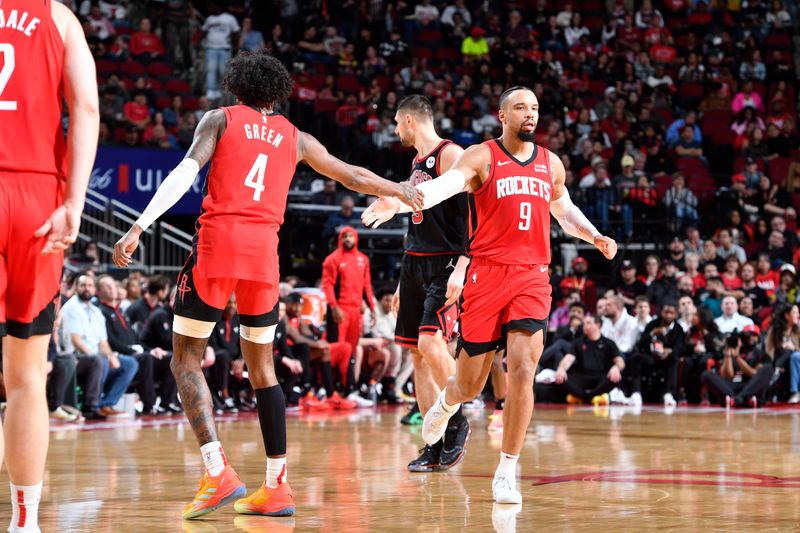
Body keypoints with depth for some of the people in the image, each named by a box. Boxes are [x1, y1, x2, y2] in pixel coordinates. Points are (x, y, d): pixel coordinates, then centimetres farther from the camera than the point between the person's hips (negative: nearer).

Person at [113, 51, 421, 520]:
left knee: (186, 359, 3)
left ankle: (218, 472, -13)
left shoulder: (220, 120, 10)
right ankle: (277, 487, 11)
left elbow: (185, 174, -6)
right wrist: (402, 191, 43)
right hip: (265, 251, 3)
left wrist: (139, 227, -11)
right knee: (261, 366, 14)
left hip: (218, 240, -3)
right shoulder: (294, 137, 18)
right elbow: (354, 177, 27)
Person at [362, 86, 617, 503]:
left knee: (523, 370, -16)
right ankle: (445, 405, 45)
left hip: (532, 277, 3)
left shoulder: (551, 164, 13)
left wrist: (594, 236, 14)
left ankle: (507, 473, -7)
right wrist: (399, 201, -41)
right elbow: (445, 184, -21)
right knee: (470, 383, 5)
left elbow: (564, 209, 32)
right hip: (487, 275, -2)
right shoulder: (481, 157, -2)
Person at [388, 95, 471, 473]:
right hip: (414, 263, 9)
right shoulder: (417, 163, 20)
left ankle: (457, 422, -6)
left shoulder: (451, 155, -8)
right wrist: (403, 283, 24)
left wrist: (461, 268, -24)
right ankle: (437, 443, 7)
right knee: (417, 353, 3)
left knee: (430, 341, -22)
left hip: (444, 264, -9)